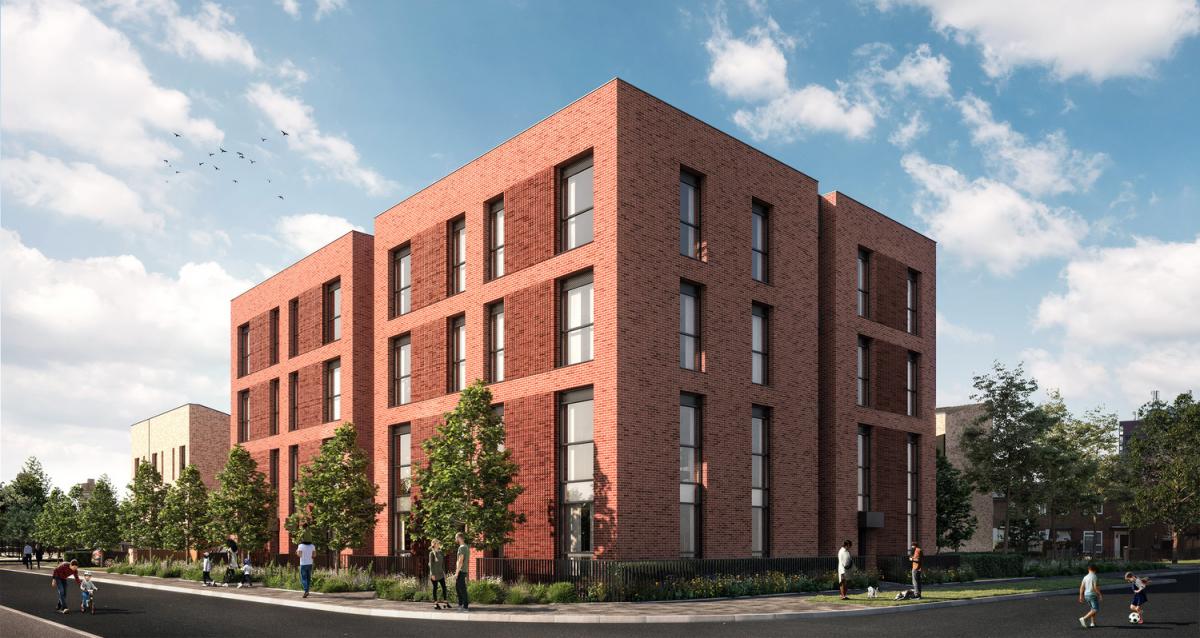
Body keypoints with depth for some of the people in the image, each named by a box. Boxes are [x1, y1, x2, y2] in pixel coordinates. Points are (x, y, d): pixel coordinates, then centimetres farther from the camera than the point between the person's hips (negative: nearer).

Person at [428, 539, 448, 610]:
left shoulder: (440, 553, 10)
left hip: (440, 573, 6)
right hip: (435, 573, -6)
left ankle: (445, 602, 13)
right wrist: (432, 574, -15)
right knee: (435, 588, 1)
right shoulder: (432, 553, -8)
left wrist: (444, 572, 14)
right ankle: (435, 603, 8)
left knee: (444, 587, 6)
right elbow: (431, 564, -11)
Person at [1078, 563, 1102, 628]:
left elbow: (1081, 587, 8)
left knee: (1093, 609, 20)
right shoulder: (1095, 577, -11)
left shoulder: (1085, 577, 8)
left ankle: (1093, 623, 17)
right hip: (1093, 595, -7)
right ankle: (1084, 619, -19)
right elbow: (1096, 587, -20)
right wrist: (1100, 594, -10)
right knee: (1096, 610, -7)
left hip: (1086, 595, 7)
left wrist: (1081, 596, 14)